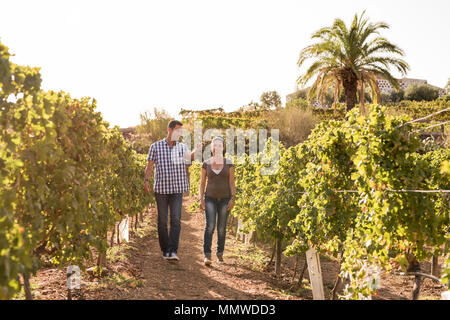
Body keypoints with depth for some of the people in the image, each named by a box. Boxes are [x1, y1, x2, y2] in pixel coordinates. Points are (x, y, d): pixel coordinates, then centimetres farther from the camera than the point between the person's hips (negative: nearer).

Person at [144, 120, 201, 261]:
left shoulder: (183, 147, 9)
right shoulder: (156, 146, 3)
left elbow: (187, 167, 11)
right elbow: (150, 165, 0)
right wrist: (146, 180, -12)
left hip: (177, 190, 1)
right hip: (161, 189, -1)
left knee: (176, 219, -11)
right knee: (162, 221, 5)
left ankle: (173, 251, -14)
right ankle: (165, 250, 16)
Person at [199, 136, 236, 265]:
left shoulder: (229, 163, 0)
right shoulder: (206, 163, 2)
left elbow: (232, 182, -2)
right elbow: (202, 183, 4)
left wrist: (233, 199, -11)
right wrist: (201, 199, -5)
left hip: (225, 199, 0)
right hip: (210, 199, 0)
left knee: (222, 228, 6)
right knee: (209, 226, -14)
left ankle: (220, 252, 24)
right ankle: (207, 255, -16)